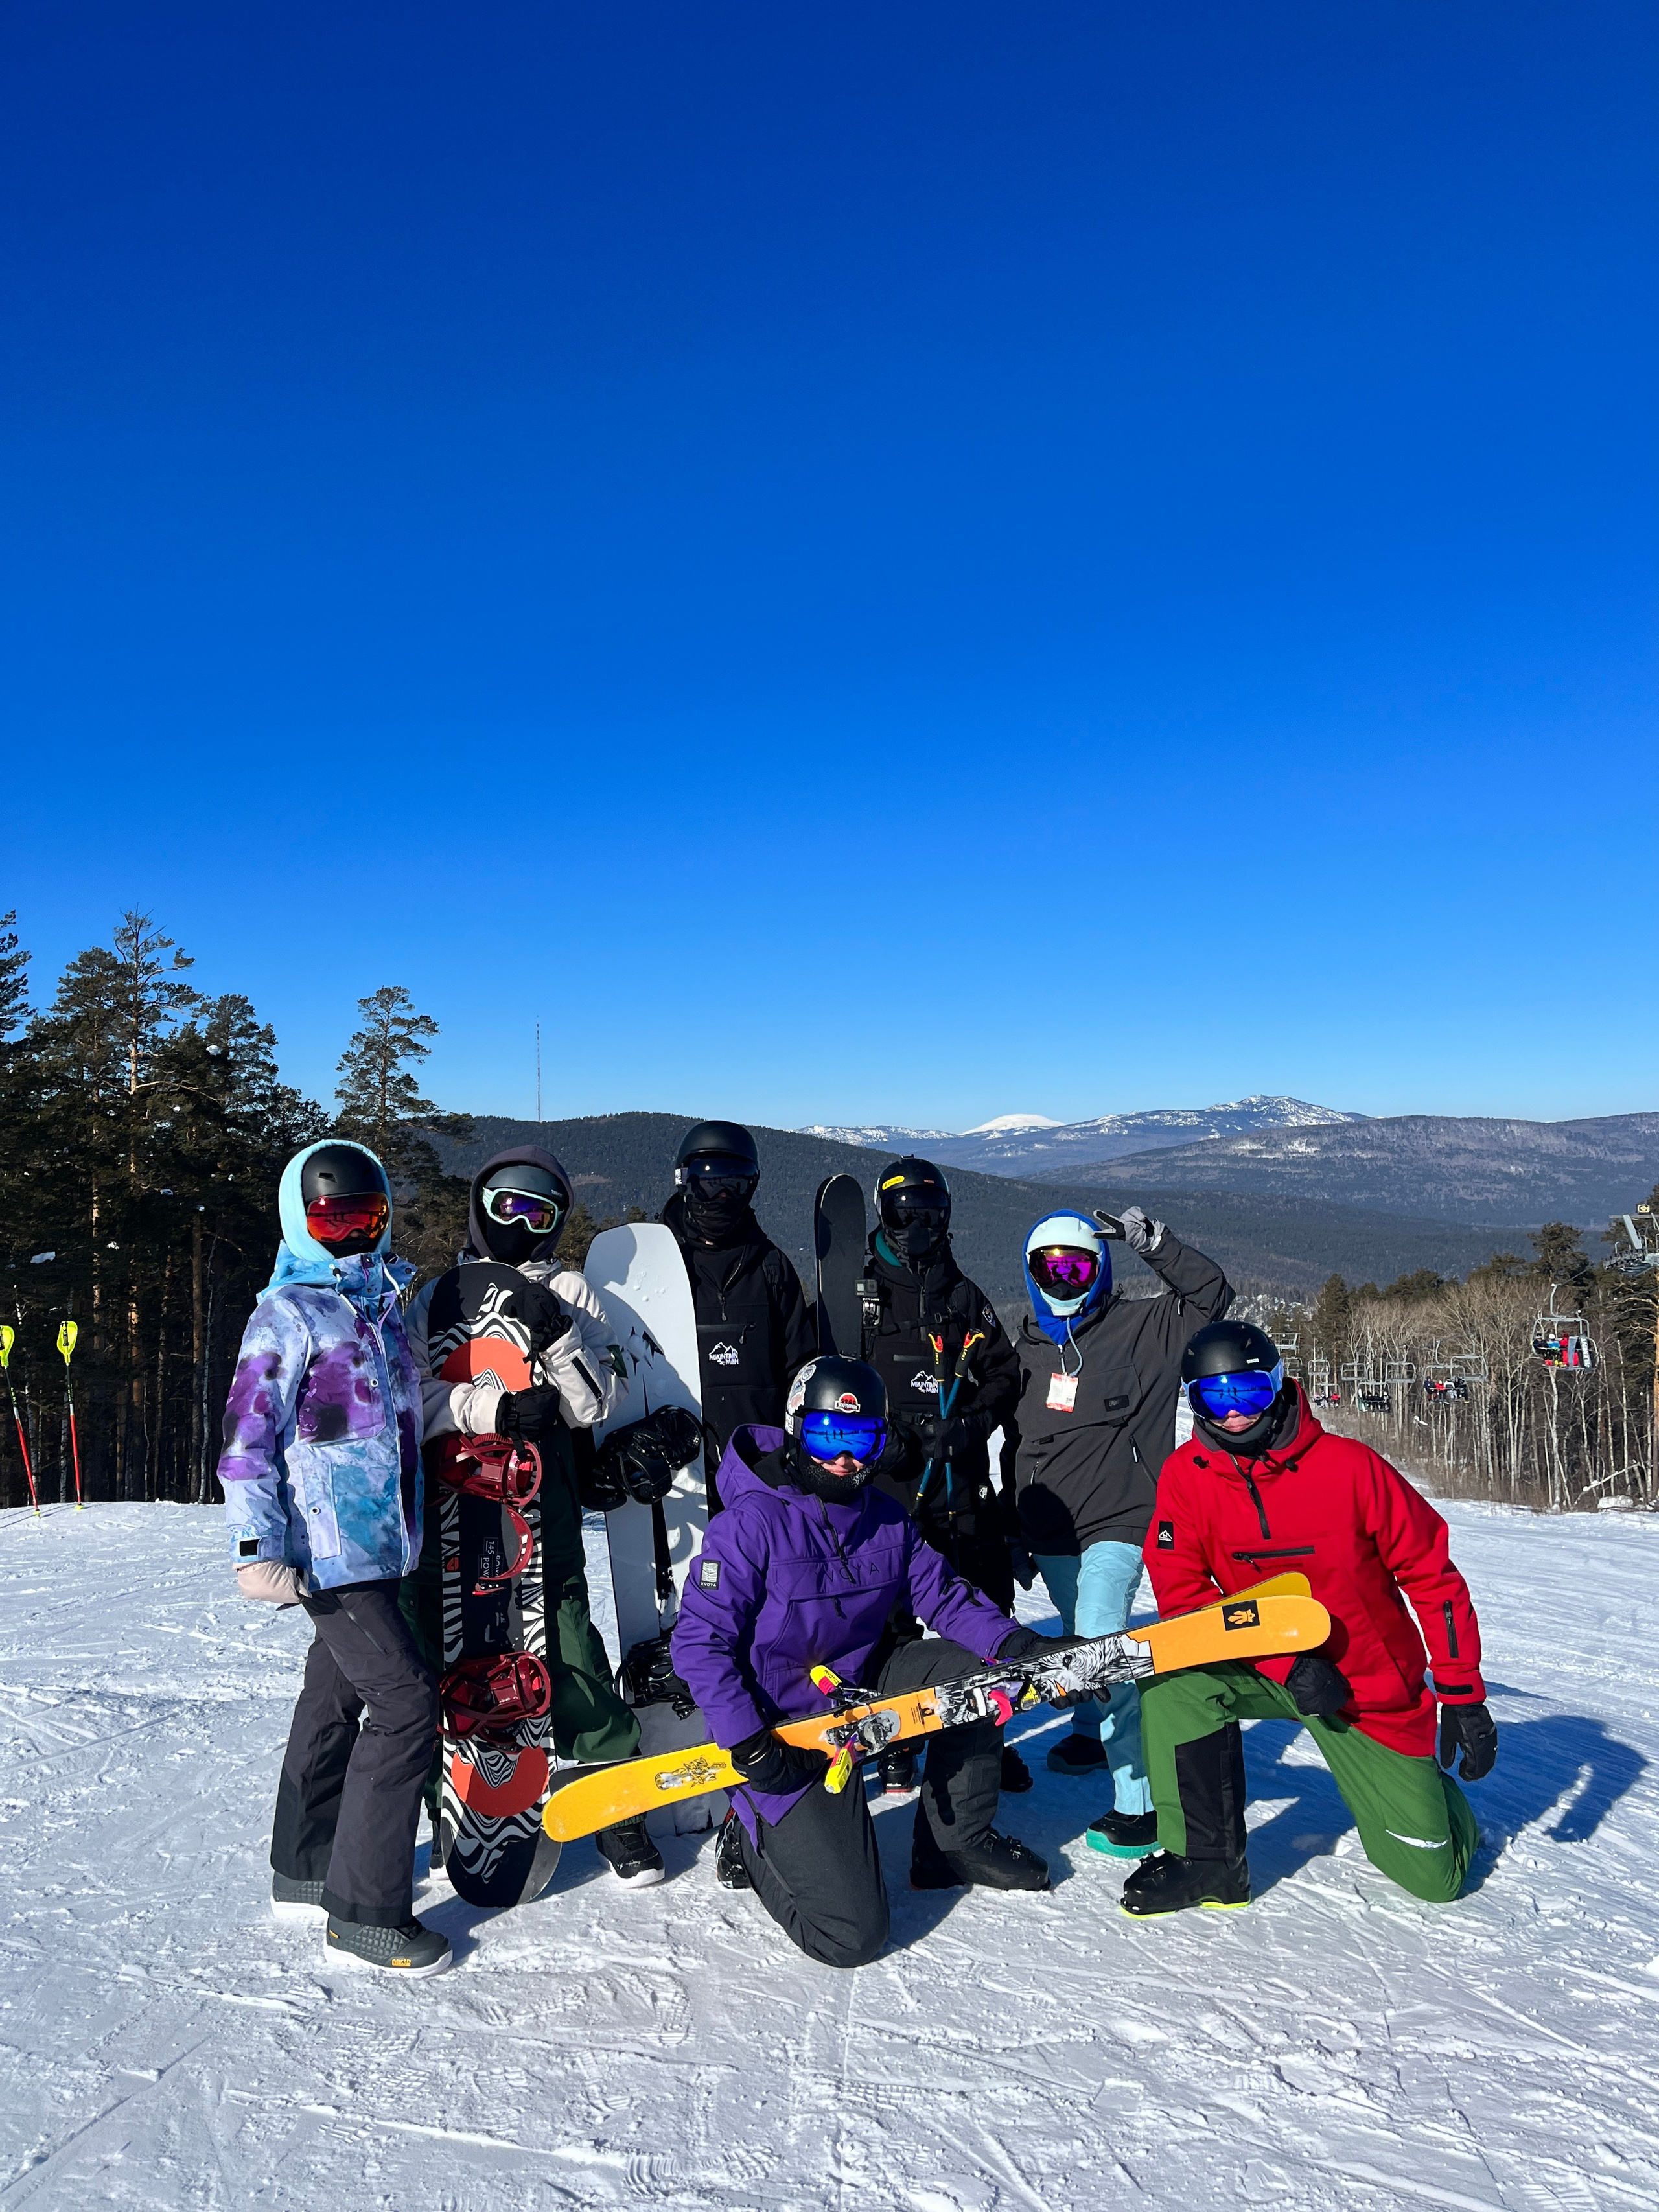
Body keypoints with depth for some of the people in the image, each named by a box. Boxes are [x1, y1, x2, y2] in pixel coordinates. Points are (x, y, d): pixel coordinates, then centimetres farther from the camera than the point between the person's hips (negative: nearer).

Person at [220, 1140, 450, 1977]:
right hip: (330, 1548, -8)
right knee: (405, 1701, -11)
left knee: (338, 1693, 17)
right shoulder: (288, 1315, -10)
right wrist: (258, 1549, -19)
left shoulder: (384, 1305, 13)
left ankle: (305, 1870, 33)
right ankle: (364, 1911, -1)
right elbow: (249, 1438, -13)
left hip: (376, 1545, 8)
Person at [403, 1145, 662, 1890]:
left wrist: (556, 1338, -15)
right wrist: (493, 1407, -15)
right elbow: (413, 1396, -1)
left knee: (565, 1634, -7)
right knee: (430, 1640, 6)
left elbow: (593, 1406, 1)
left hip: (541, 1493, -2)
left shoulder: (571, 1293, 10)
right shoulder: (439, 1295, 13)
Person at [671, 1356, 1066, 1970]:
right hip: (786, 1733, -7)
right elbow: (699, 1643, -21)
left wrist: (1020, 1646, -17)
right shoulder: (751, 1524, -23)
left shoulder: (886, 1520, -3)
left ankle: (956, 1842, 10)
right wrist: (749, 1744, -26)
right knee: (851, 1936, -13)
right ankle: (754, 1841, 17)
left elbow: (945, 1597, 0)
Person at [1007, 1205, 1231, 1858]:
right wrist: (1014, 1526, 22)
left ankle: (1141, 1801, -16)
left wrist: (1153, 1243, -21)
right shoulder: (1029, 1348, 12)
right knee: (1081, 1639, 21)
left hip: (1116, 1520, -6)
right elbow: (1015, 1442, 20)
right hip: (1049, 1530, 6)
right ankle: (1091, 1734, 47)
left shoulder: (1140, 1328, -3)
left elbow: (1211, 1294, -10)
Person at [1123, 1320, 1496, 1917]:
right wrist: (1286, 1664, -25)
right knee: (1173, 1673, -28)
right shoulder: (1185, 1475, -14)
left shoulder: (1351, 1467, -21)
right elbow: (1181, 1591, -15)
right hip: (1264, 1665, 2)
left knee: (1434, 1876, 2)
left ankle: (1424, 1786, 37)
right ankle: (1209, 1859, -10)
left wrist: (1463, 1695, -12)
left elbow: (1431, 1575, -12)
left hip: (1372, 1687, -1)